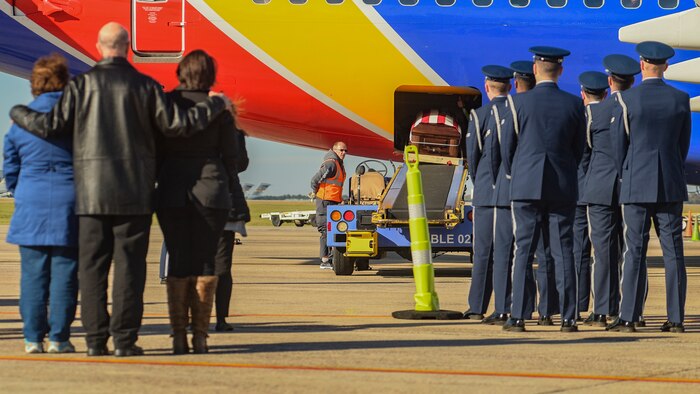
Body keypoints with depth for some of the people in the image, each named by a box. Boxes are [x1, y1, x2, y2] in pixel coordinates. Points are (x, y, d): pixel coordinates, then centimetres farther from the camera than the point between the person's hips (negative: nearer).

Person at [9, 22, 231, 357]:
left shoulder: (82, 85, 0)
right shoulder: (144, 85, -1)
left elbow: (51, 125, -2)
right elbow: (176, 124, -3)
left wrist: (19, 114, 18)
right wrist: (214, 106, 12)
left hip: (91, 192, 1)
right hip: (134, 192, -1)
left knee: (92, 265, 5)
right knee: (129, 264, 1)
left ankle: (95, 339, 2)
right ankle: (124, 339, -3)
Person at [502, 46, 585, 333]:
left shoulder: (519, 102, -3)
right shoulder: (574, 104, 2)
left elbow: (508, 146, 4)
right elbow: (579, 148, 9)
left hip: (526, 186, -1)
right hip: (563, 187, 1)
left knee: (523, 250, 0)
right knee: (563, 252, 2)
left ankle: (518, 317, -4)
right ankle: (568, 318, 0)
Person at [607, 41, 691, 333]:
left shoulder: (626, 99, -6)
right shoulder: (681, 99, 2)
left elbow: (618, 144, 1)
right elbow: (684, 144, 10)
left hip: (637, 186, -2)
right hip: (671, 186, 2)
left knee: (635, 251, -2)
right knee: (673, 252, 2)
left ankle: (628, 317, -4)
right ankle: (676, 318, 1)